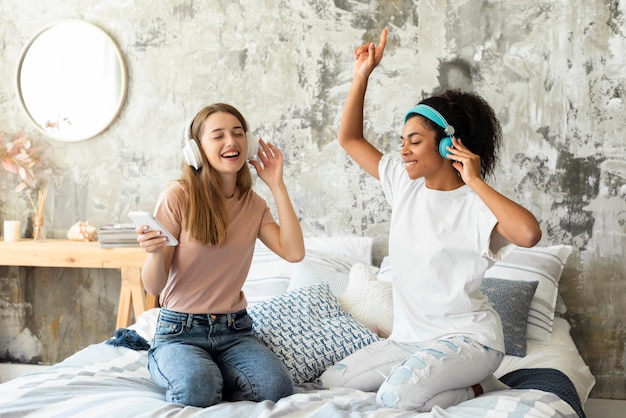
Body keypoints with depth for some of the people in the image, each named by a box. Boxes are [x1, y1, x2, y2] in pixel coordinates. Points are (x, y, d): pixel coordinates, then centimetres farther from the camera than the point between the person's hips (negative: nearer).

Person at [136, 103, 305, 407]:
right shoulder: (178, 197, -9)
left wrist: (277, 186, -6)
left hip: (234, 329, 4)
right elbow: (154, 287, -9)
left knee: (277, 388, -25)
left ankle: (206, 371, 3)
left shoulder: (253, 203, 6)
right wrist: (155, 253, -32)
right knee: (198, 390, -34)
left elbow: (293, 252, -10)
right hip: (181, 330, -3)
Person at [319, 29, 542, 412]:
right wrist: (363, 75, 3)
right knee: (332, 381, -3)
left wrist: (475, 182, -25)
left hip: (467, 337, -8)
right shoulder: (404, 183, 5)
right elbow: (350, 138, 12)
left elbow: (529, 233, -36)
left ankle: (480, 387, -1)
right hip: (409, 337, 8)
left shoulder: (475, 205, -15)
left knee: (397, 396, -31)